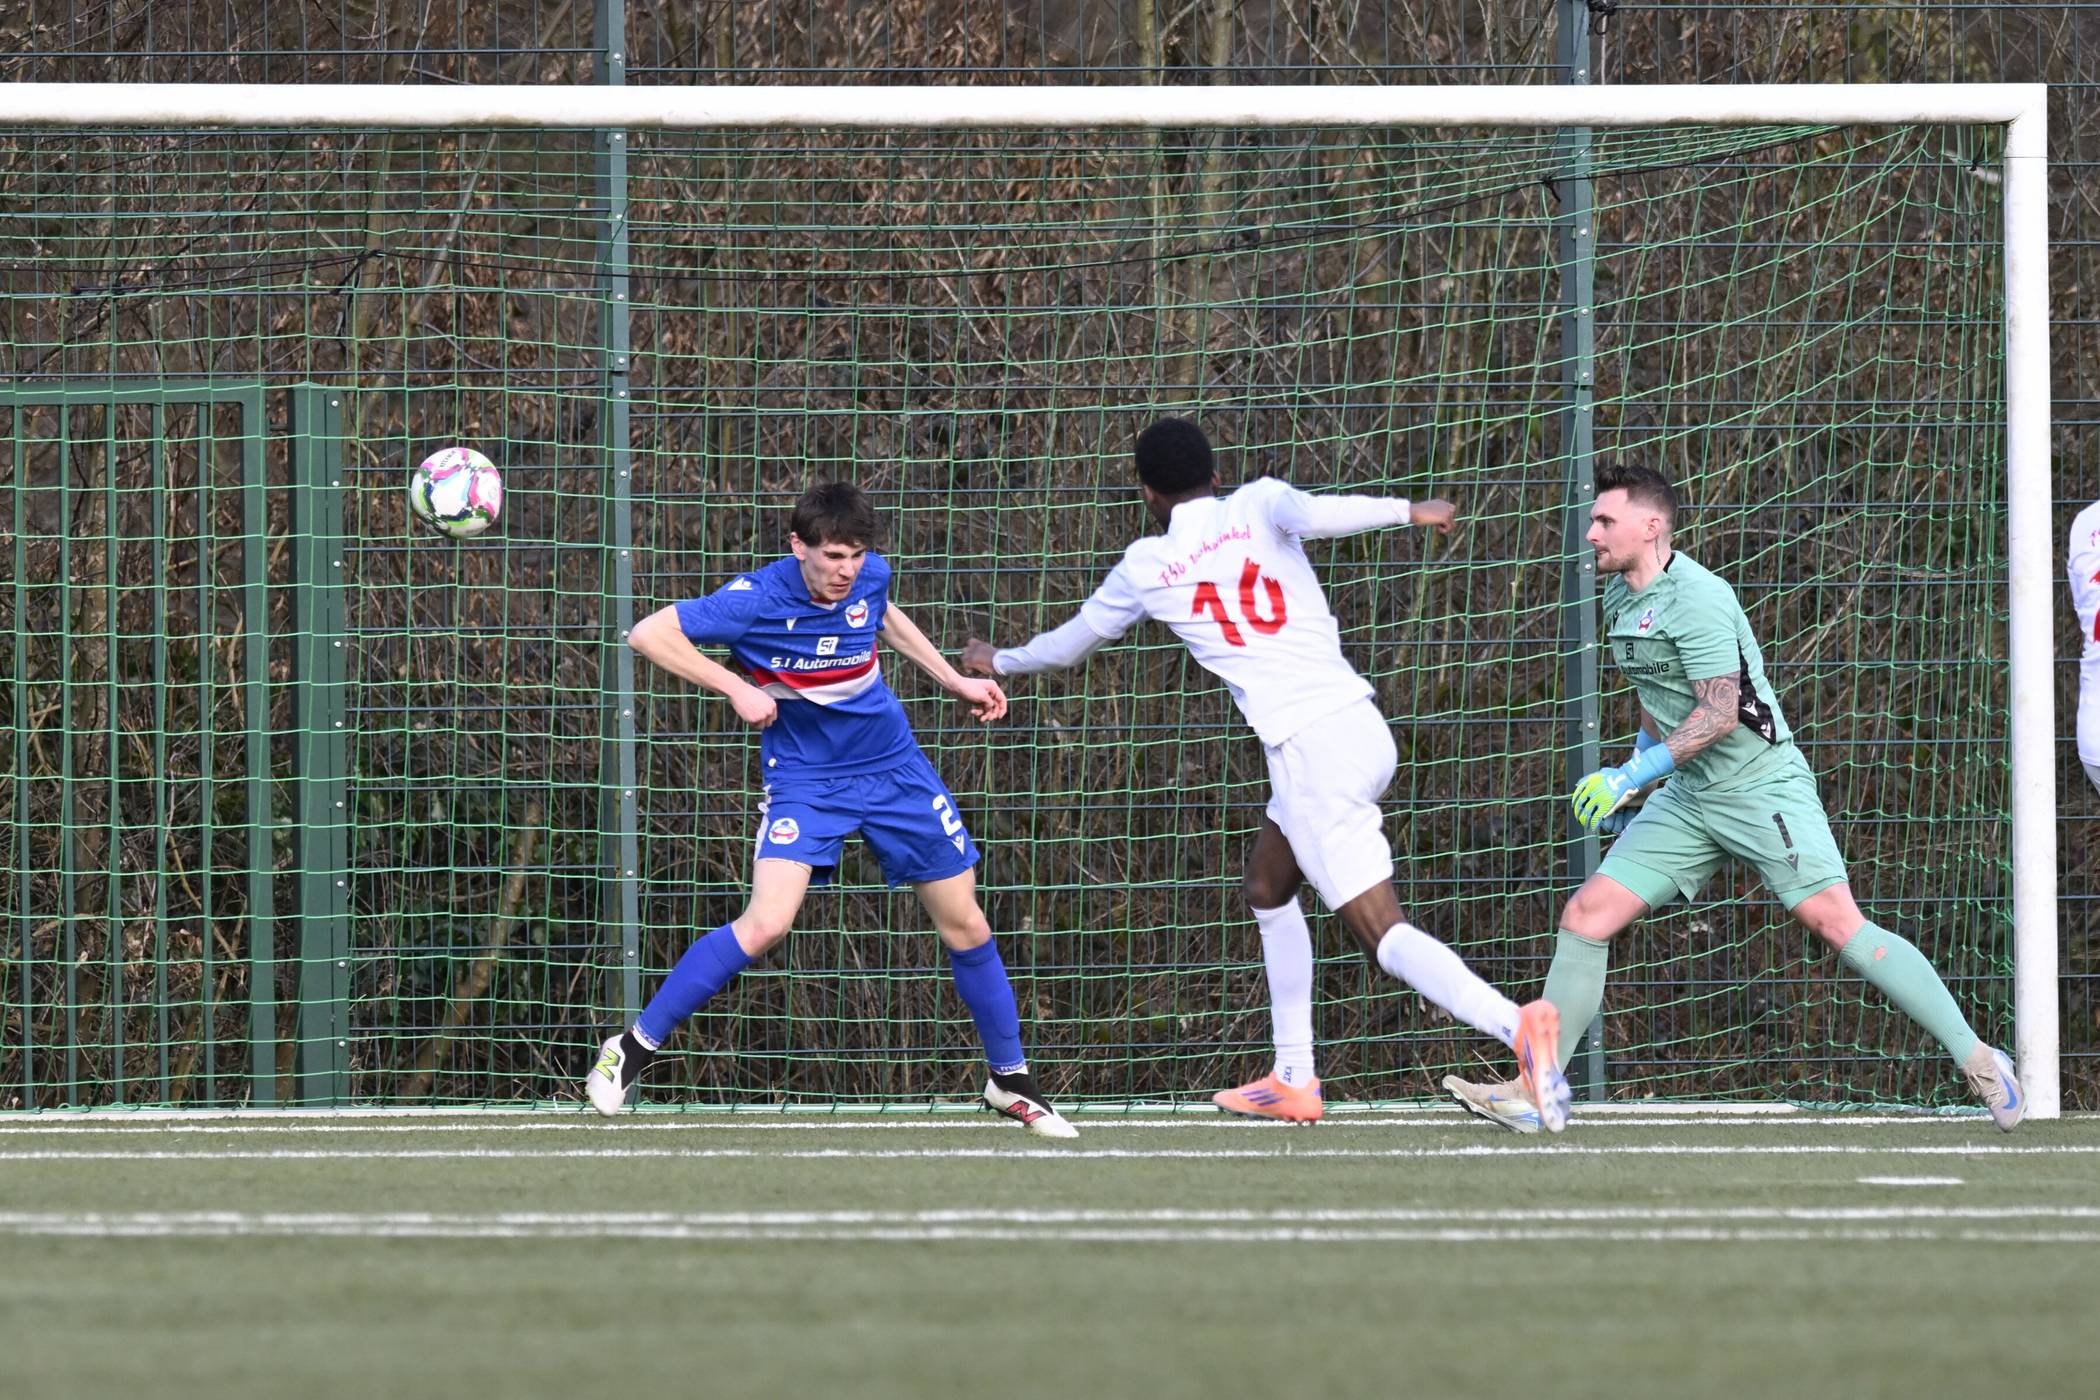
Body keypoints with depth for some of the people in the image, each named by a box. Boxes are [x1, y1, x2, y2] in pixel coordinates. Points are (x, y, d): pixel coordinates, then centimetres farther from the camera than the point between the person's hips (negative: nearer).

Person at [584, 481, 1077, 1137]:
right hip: (804, 780, -5)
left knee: (964, 924, 7)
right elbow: (649, 634, -22)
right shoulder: (757, 600, -22)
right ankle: (634, 1047, -8)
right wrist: (736, 688, -26)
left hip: (894, 769, 5)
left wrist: (955, 681, 16)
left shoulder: (870, 575, -8)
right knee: (766, 923, -23)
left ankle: (1009, 1079, 25)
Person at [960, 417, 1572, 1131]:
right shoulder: (1257, 505, 11)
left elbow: (1075, 638, 27)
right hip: (1362, 723, 6)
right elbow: (1310, 514, -16)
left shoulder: (1147, 568, 9)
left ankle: (1512, 1023, -36)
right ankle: (1293, 1079, 26)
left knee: (1384, 931, -11)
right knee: (1268, 886, 25)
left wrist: (999, 662, 46)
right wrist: (1408, 510, -24)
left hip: (1307, 748, -6)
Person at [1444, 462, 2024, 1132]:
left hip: (1761, 784, -8)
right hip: (1689, 798, 8)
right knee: (1586, 916, -1)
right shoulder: (1621, 597, 12)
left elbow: (1719, 713, -22)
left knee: (1835, 921, -18)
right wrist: (1635, 780, 24)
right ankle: (1535, 1092, 4)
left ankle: (1976, 1059, -12)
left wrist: (1632, 776, -22)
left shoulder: (1696, 599, -17)